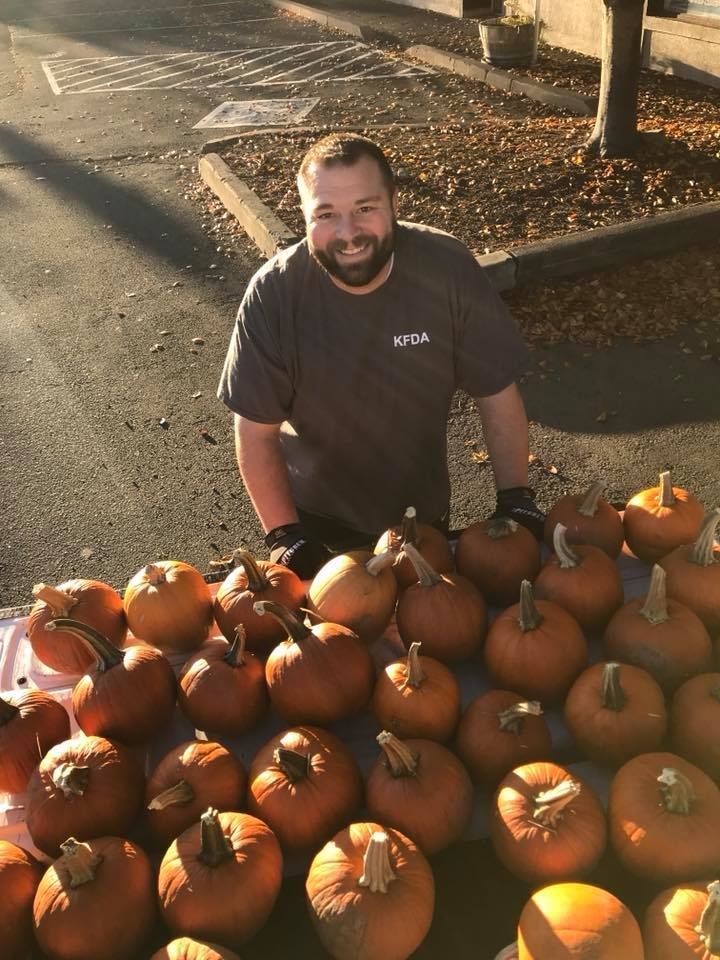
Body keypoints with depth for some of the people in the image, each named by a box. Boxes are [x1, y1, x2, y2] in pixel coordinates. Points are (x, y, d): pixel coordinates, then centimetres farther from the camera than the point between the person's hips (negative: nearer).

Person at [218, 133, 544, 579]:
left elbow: (497, 394, -13)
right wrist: (284, 535, -17)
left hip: (424, 511, 2)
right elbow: (256, 430, -17)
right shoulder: (273, 293, -25)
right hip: (315, 517, -1)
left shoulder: (448, 267, -22)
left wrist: (517, 501, -13)